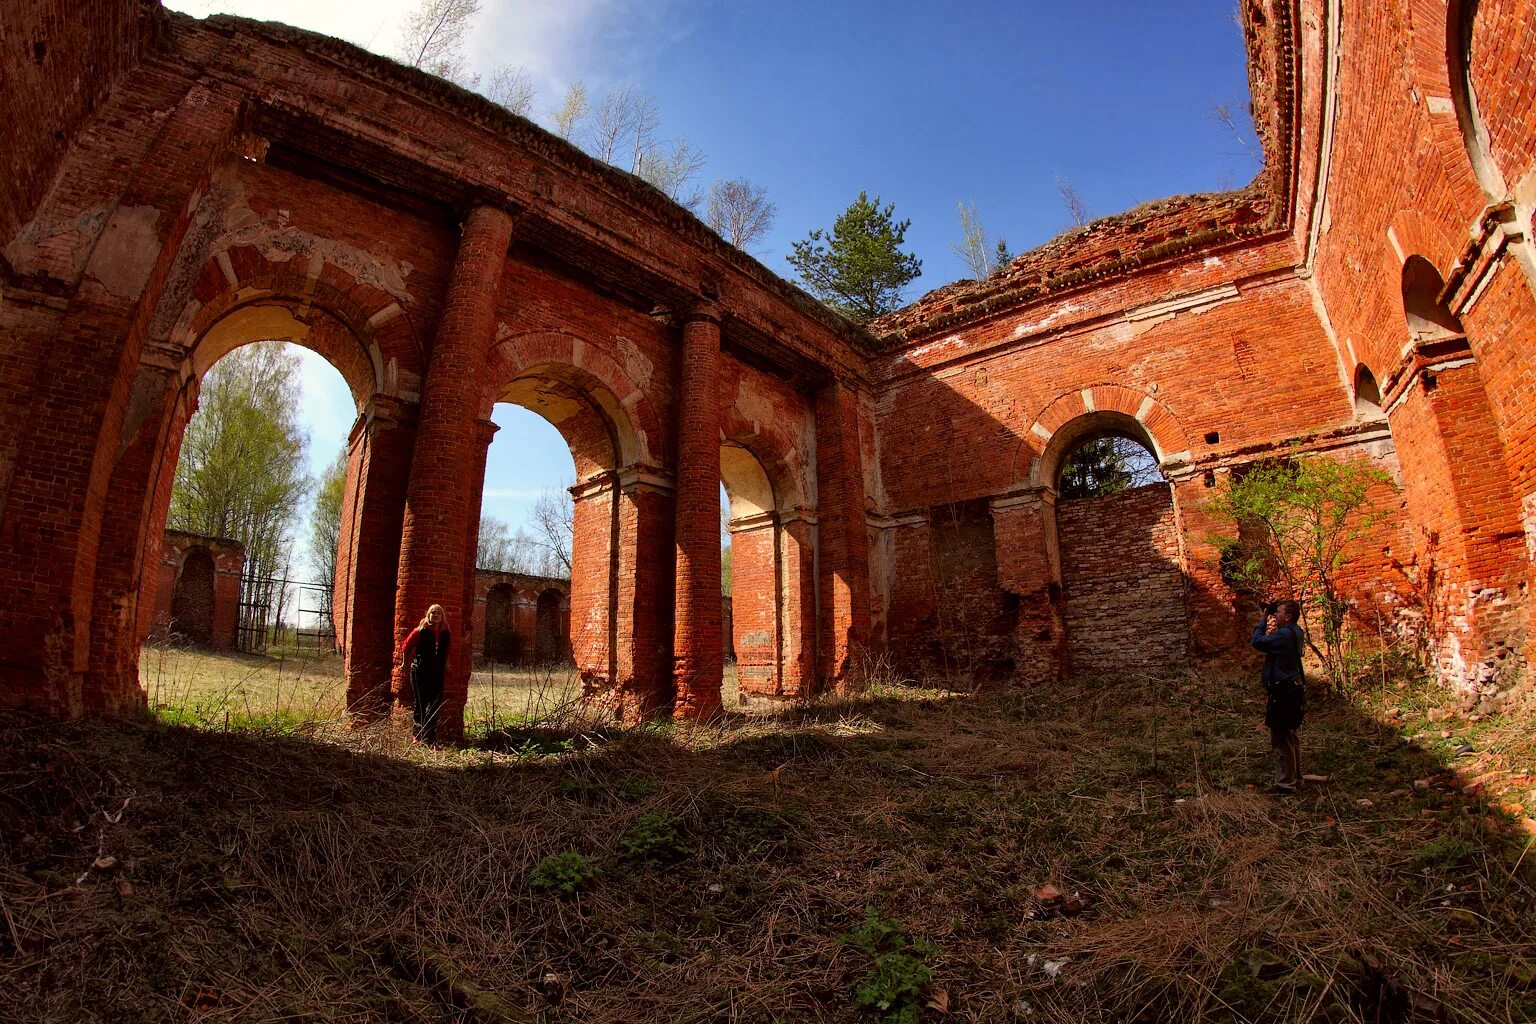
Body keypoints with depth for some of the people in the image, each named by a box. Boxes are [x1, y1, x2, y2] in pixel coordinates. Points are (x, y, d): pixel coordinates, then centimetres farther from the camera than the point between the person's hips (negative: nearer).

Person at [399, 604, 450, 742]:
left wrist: (445, 665, 25)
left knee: (436, 704, 1)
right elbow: (406, 646, 4)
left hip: (438, 673, 4)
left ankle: (429, 736, 11)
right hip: (420, 672, -3)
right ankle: (419, 735, 12)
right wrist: (406, 663, 11)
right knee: (421, 704, 2)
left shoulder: (446, 634, 5)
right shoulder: (421, 631, -6)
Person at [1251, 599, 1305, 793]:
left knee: (1281, 740, -4)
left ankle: (1285, 784, 1)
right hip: (1292, 690, 11)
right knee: (1290, 737, 20)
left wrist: (1263, 620, -11)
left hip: (1283, 692, -11)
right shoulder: (1294, 632, 11)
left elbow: (1258, 642, -23)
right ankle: (1295, 778, 31)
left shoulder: (1285, 634, -20)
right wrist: (1267, 622, 8)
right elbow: (1270, 641, 18)